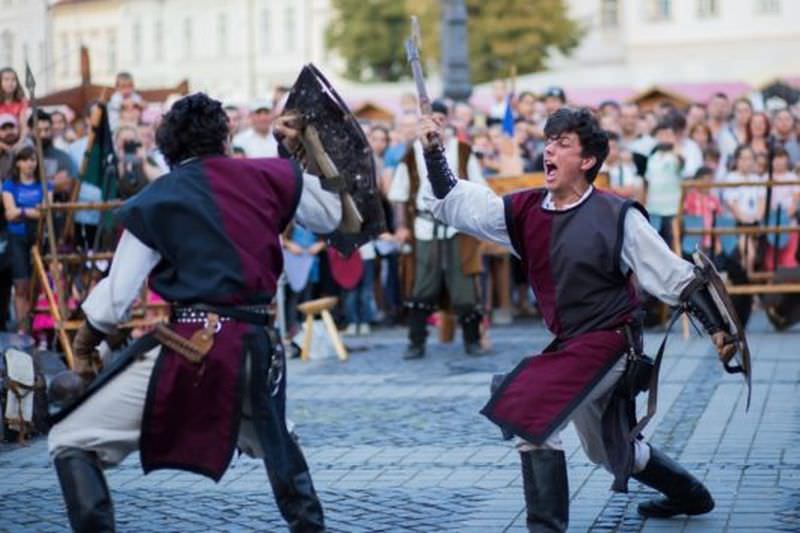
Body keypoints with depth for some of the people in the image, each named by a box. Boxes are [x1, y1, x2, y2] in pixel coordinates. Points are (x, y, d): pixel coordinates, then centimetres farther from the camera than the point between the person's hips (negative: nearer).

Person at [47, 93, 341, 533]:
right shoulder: (271, 177, 9)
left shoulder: (154, 201, 1)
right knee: (271, 437, 38)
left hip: (191, 347, -4)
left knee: (71, 443, 4)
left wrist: (83, 345, 17)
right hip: (257, 347, 5)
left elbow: (115, 298, 0)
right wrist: (299, 156, 34)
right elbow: (331, 216, 26)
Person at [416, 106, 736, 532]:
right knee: (609, 450, 24)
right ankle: (690, 495, 48)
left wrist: (715, 327, -15)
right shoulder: (526, 211, 1)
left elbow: (675, 277, -11)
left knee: (531, 418, -22)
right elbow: (453, 202, 4)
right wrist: (433, 152, -10)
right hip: (568, 346, 8)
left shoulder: (617, 216, -15)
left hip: (609, 342, -7)